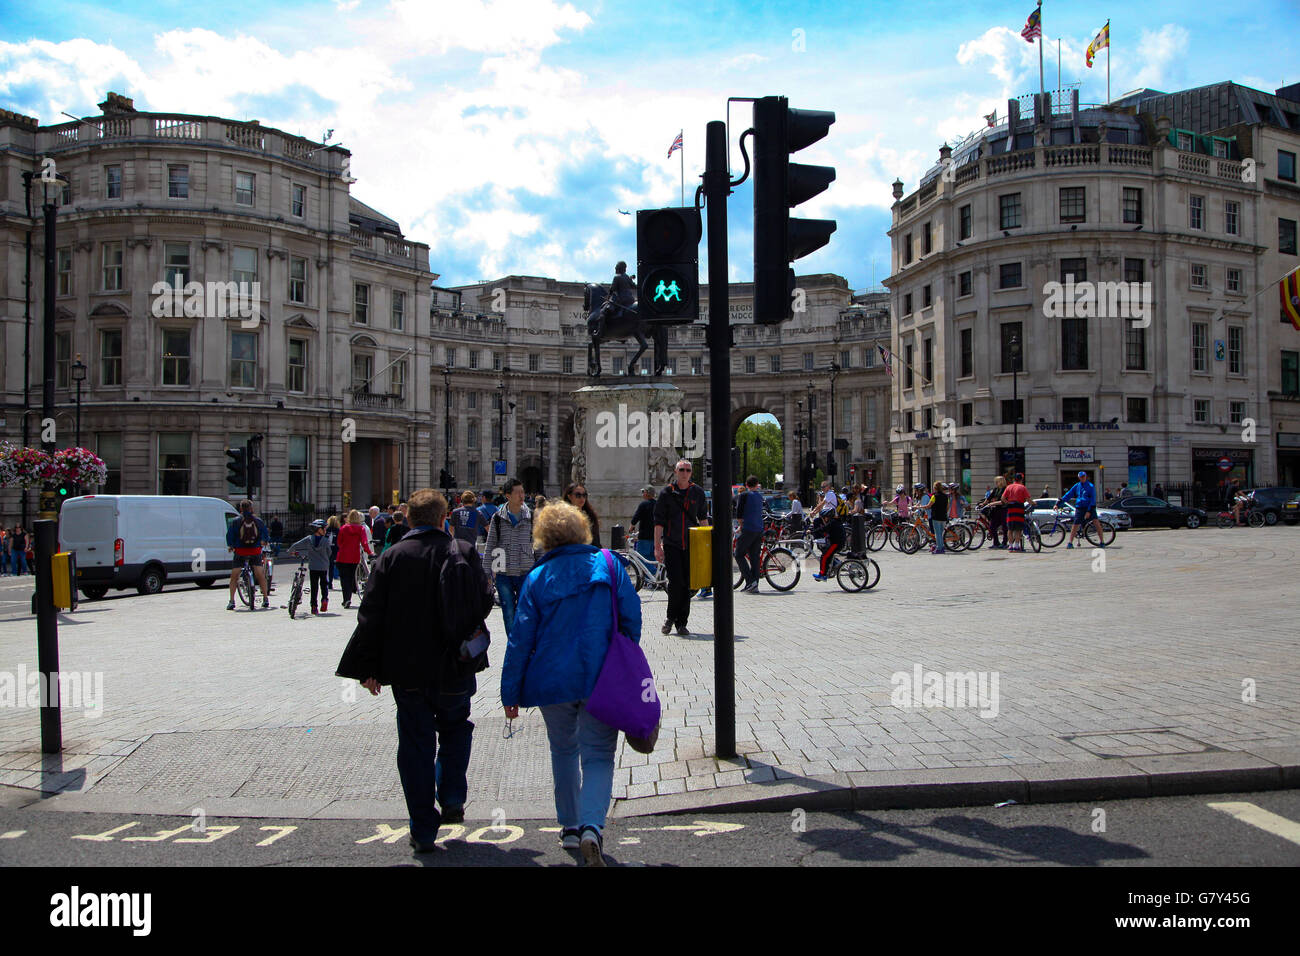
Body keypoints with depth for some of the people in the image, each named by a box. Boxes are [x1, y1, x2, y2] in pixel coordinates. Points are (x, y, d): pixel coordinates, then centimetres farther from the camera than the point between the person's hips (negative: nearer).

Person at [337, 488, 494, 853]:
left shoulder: (391, 558, -5)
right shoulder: (464, 553, -6)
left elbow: (371, 618, -5)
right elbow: (485, 601, -1)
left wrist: (367, 668, 1)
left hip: (407, 672, 0)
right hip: (455, 671, 0)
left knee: (416, 745, 8)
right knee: (455, 728, 25)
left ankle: (424, 831, 10)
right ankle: (452, 798, 12)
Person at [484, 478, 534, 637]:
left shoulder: (531, 517, 3)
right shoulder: (498, 517, 2)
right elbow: (490, 546, 7)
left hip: (525, 573, 0)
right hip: (504, 574, 0)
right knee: (508, 613, 6)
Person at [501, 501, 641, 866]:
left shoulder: (538, 578, -2)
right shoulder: (607, 564, -1)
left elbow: (521, 638, -2)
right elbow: (631, 614, -1)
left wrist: (510, 692, 4)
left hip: (553, 679, 1)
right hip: (602, 679, -1)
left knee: (563, 750, 20)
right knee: (598, 754, 2)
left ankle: (570, 826, 28)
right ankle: (591, 826, -19)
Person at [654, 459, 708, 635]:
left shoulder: (698, 492, 8)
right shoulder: (667, 492, 1)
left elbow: (702, 518, 16)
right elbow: (658, 521, 0)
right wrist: (657, 547, -5)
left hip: (691, 545, 2)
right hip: (671, 545, -2)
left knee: (687, 585, 3)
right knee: (675, 581, -13)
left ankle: (681, 623, 12)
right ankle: (670, 616, 9)